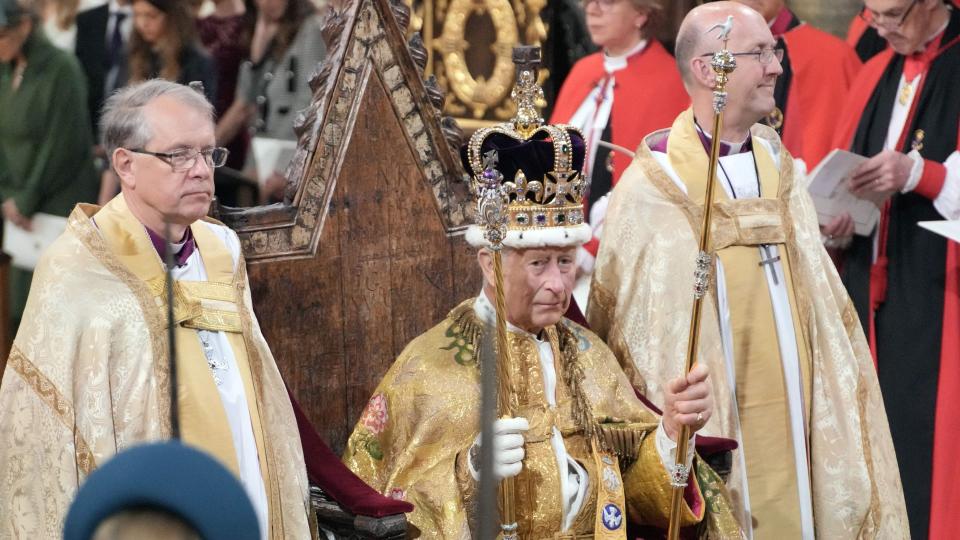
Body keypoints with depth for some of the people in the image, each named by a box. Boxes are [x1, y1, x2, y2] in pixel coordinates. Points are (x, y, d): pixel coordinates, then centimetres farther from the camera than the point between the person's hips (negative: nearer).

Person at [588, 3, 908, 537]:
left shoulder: (782, 172, 8)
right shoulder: (651, 187, -11)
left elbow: (820, 305, 13)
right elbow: (631, 327, -8)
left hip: (793, 422, 6)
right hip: (717, 432, -5)